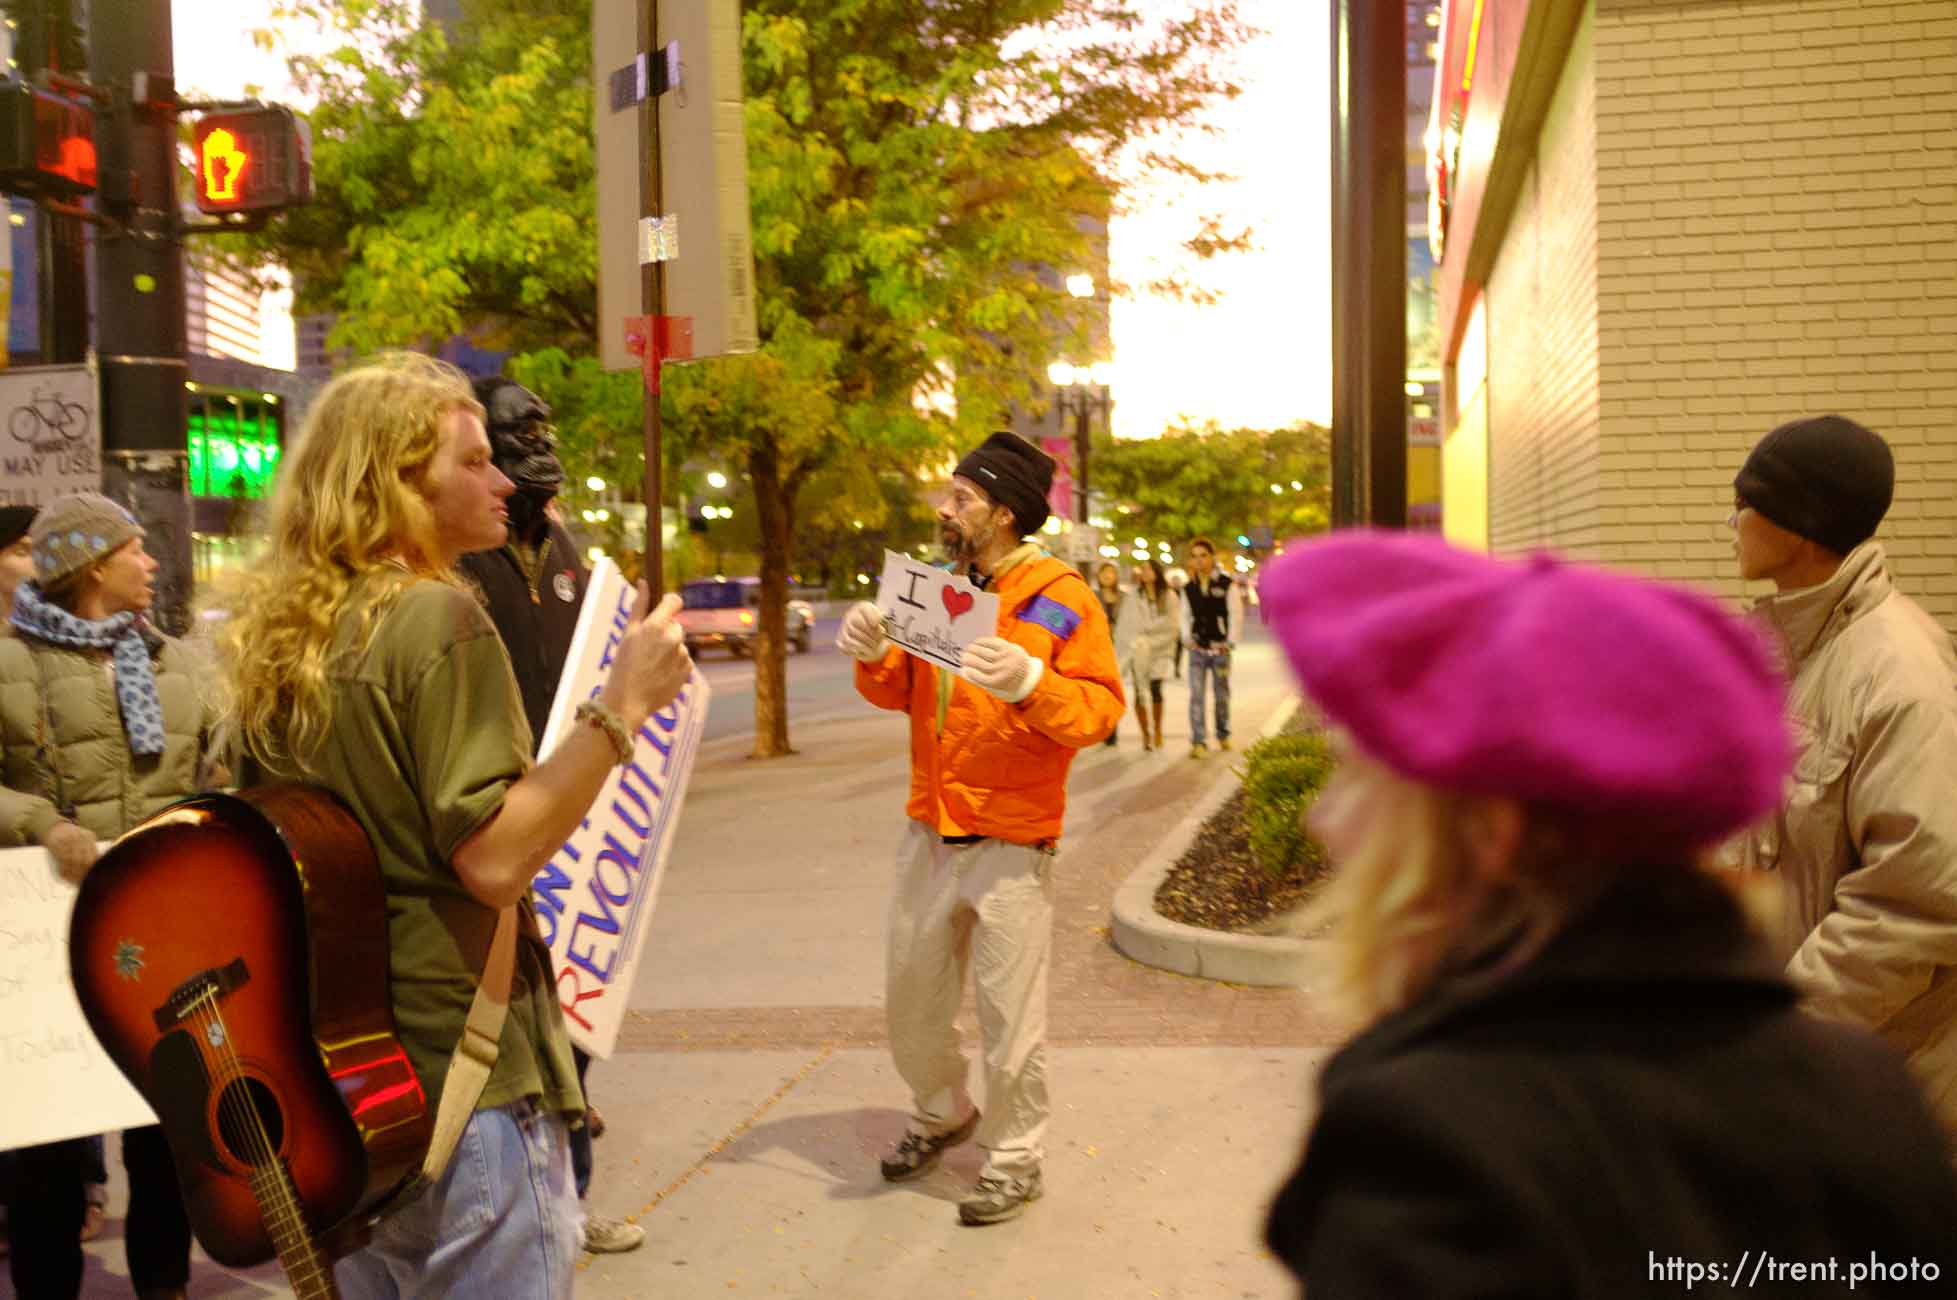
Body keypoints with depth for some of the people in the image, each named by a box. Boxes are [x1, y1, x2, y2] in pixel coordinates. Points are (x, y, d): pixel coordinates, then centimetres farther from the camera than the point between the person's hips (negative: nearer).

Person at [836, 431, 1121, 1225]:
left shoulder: (1059, 598, -8)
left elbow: (1100, 707, -13)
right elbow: (901, 694, 14)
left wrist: (1028, 682, -28)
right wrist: (873, 656, -6)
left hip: (1011, 843, -6)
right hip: (929, 833, 6)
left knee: (1010, 1017, 3)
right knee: (909, 1002, 17)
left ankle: (1014, 1161, 22)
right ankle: (942, 1113, 43)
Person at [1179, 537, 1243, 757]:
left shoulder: (1227, 584, -4)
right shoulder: (1188, 588, 6)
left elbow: (1236, 614, -4)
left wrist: (1230, 642, -9)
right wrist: (1187, 638, 0)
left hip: (1220, 648, -2)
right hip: (1197, 649, 2)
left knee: (1222, 694, 11)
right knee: (1196, 695, -7)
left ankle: (1223, 735, 30)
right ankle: (1198, 742, -7)